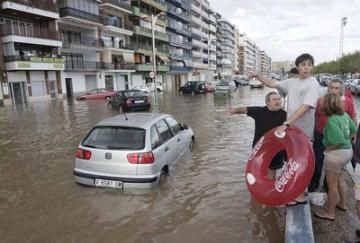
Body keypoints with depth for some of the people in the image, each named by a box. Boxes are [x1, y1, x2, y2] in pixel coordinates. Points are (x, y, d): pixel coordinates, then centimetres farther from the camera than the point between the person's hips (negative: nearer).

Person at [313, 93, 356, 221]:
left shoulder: (332, 120, -25)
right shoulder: (344, 115, 1)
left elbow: (338, 141, -27)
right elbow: (353, 131, 13)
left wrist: (328, 149, -13)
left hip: (336, 154, -9)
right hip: (348, 151, 9)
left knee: (332, 184, 6)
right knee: (340, 179, 26)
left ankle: (330, 212, 20)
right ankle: (342, 204, 44)